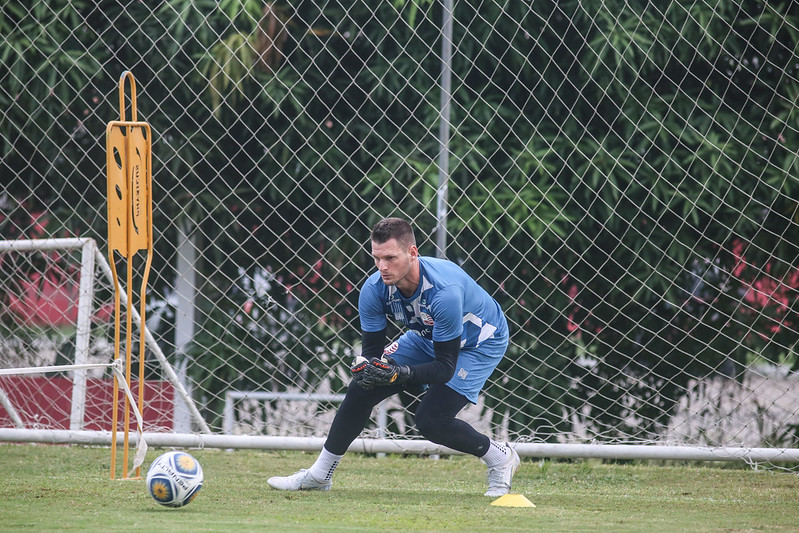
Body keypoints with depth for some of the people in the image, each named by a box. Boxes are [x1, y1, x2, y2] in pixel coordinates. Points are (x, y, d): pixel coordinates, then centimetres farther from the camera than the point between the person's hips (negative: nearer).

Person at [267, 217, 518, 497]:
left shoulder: (444, 291, -40)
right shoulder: (374, 289, -23)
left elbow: (446, 366, -35)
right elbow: (372, 349, -14)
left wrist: (401, 373, -49)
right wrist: (365, 366, -38)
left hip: (480, 342, -6)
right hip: (428, 336, 6)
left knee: (430, 420, -21)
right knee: (362, 389, -4)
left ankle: (500, 458, 5)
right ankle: (318, 475, 10)